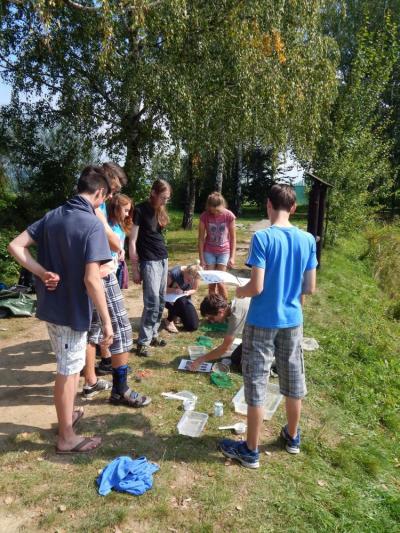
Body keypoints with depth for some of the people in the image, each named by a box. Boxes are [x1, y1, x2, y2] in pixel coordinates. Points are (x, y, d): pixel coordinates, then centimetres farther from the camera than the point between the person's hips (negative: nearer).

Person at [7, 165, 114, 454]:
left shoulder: (53, 216, 4)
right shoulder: (93, 225, -20)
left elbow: (15, 246, 2)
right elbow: (91, 279, -26)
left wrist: (43, 273, -3)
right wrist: (107, 320, -18)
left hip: (51, 305, 8)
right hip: (73, 310, -7)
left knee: (69, 366, 25)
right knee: (68, 371, 7)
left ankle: (68, 415, 44)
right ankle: (67, 437, 24)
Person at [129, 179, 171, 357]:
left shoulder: (161, 210, 10)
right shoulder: (140, 210, -11)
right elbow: (132, 241, -11)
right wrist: (135, 268, -12)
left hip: (163, 259, 7)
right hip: (149, 261, -7)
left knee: (161, 302, 11)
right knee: (152, 302, -8)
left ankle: (153, 334, 24)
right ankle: (143, 341, 4)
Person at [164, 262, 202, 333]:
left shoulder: (195, 276, -18)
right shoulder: (174, 273, -29)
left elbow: (194, 289, -1)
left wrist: (188, 292, -24)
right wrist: (174, 290, -39)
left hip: (184, 299, 4)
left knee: (193, 326, -11)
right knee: (180, 300, -40)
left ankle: (178, 313, 19)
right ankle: (169, 320, -11)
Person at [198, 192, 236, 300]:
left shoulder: (229, 216, -15)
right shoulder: (204, 216, -14)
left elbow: (233, 237, -6)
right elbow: (201, 238, -6)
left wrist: (232, 257, -8)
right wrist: (201, 258, -6)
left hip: (224, 252, -1)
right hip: (209, 252, 1)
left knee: (220, 281, -5)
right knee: (211, 282, 2)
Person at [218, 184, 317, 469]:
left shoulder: (263, 237, -17)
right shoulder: (308, 240, -2)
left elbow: (256, 287, -20)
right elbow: (310, 288, 2)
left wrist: (239, 291, 1)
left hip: (262, 322, -5)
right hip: (292, 321, 5)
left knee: (256, 384, 7)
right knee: (294, 381, 19)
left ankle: (251, 450, 21)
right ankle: (292, 437, 39)